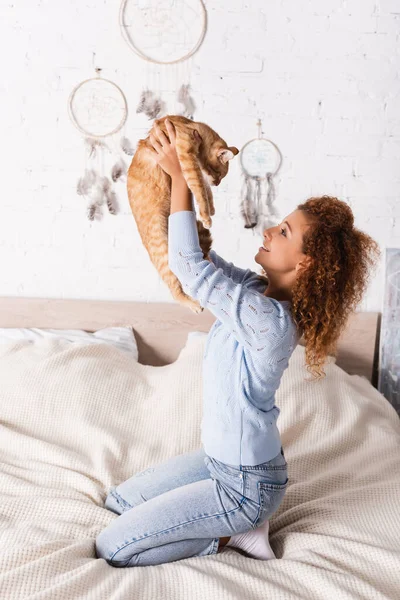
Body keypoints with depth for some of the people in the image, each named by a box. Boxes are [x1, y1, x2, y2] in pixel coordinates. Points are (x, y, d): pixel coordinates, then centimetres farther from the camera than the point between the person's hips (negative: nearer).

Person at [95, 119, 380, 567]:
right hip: (222, 459, 9)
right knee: (118, 500, 23)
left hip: (245, 482, -9)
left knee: (111, 548, -3)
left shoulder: (269, 319, -33)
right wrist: (177, 177, -7)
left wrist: (179, 176, -26)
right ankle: (239, 519, 17)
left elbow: (189, 267, -32)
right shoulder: (258, 289, -5)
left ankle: (234, 533, 7)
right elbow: (204, 260, 3)